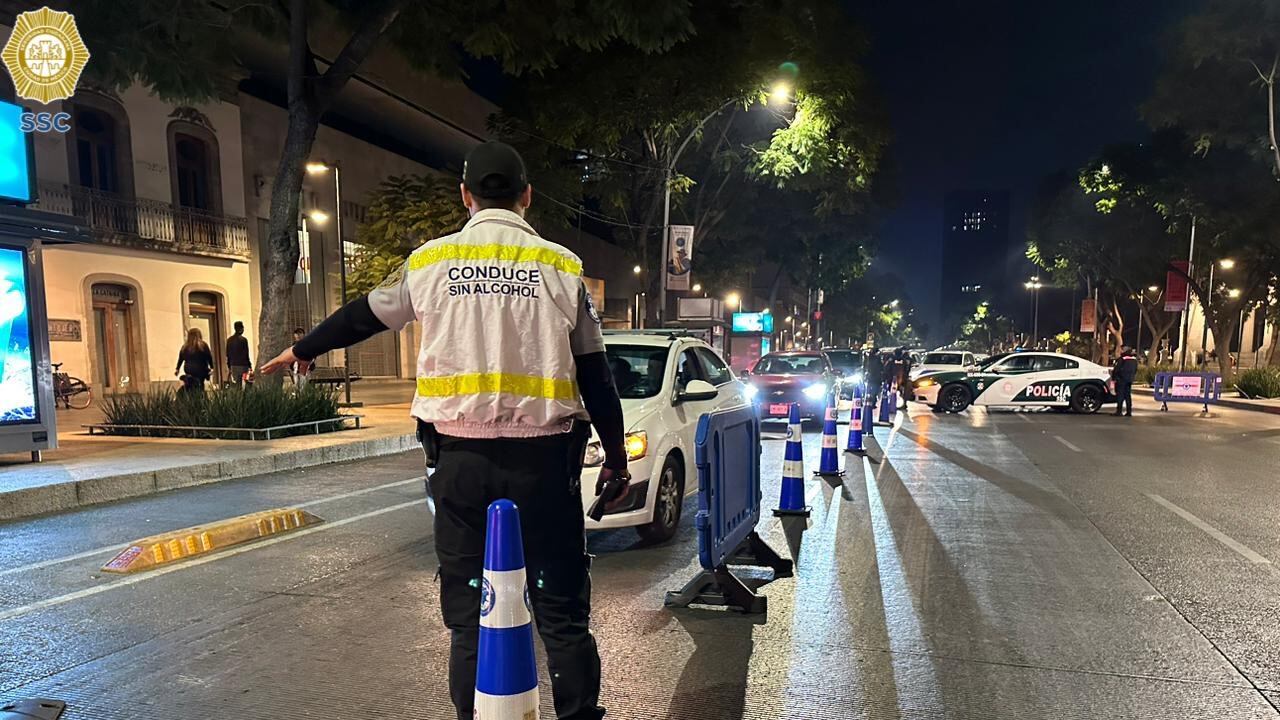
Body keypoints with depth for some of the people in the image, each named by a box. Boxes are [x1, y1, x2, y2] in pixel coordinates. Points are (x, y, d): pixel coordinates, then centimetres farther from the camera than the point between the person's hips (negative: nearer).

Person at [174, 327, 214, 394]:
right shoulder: (203, 345, -5)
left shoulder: (185, 346, 5)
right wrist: (212, 368, 8)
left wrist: (177, 369, 24)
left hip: (188, 370, 3)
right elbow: (209, 357, -1)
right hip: (201, 371, -3)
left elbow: (180, 358, 13)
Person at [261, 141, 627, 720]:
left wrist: (299, 351, 37)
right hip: (543, 456, -1)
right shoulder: (560, 266, 2)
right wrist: (616, 457, 11)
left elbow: (361, 316, 19)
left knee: (468, 611, 11)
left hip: (460, 456, 1)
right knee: (562, 608, 7)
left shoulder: (430, 261, 5)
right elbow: (594, 373, 3)